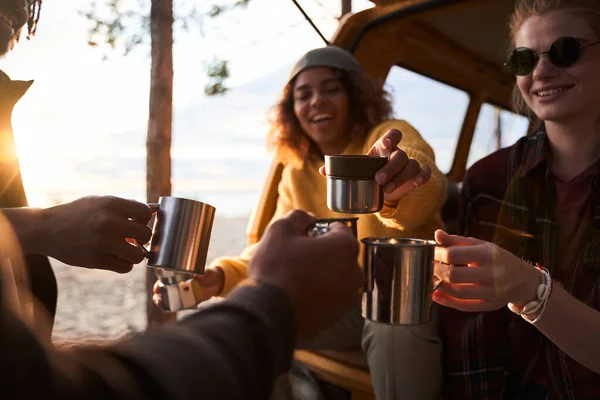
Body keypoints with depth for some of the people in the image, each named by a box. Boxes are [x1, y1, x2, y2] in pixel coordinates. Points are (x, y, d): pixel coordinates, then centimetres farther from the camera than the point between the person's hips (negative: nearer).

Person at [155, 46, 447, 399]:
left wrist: (395, 191, -58)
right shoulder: (297, 175, 7)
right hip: (341, 301, 4)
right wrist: (219, 277, -17)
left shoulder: (390, 137, -10)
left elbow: (427, 186, -32)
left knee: (395, 324, -37)